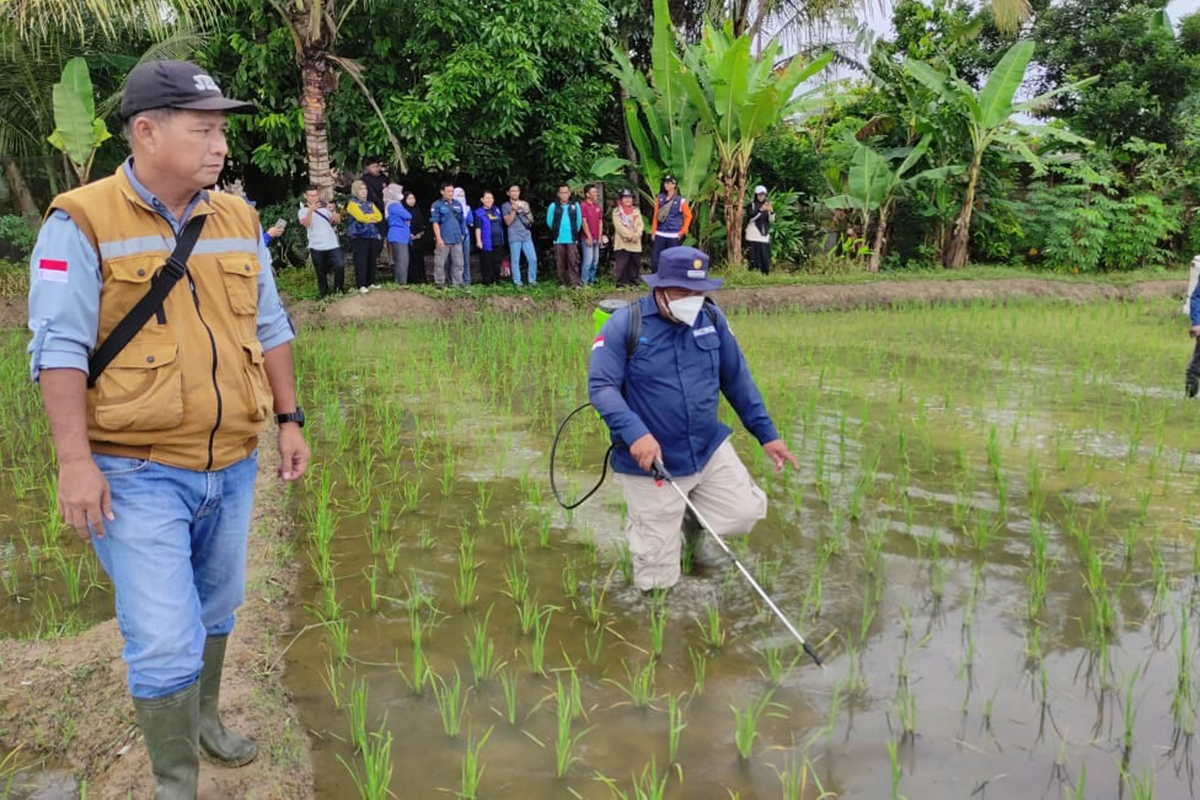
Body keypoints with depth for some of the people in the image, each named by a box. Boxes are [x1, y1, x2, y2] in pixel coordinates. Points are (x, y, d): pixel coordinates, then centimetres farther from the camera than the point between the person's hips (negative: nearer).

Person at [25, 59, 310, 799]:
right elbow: (59, 347, -12)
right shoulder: (83, 223, -10)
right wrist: (75, 460, -17)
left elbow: (269, 328, 12)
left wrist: (290, 419, 9)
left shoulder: (239, 221, 6)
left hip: (232, 465, 6)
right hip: (138, 472, -5)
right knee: (165, 640, -2)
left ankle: (205, 719, 46)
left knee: (215, 610, 21)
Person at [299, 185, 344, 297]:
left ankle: (339, 290, 3)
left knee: (340, 266, -15)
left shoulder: (326, 207, 9)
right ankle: (325, 295, 16)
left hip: (333, 245, 1)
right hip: (316, 247, -1)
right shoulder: (303, 211, 3)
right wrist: (310, 210, -32)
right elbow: (305, 223, -16)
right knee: (321, 273, 6)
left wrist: (332, 211, -21)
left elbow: (337, 220, -1)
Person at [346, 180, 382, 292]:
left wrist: (368, 217, -7)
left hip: (373, 236, 6)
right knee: (361, 262, -9)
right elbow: (361, 217, -13)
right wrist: (372, 217, 0)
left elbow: (379, 216, 6)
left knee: (371, 262, 6)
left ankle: (370, 283, 14)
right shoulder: (352, 203, 1)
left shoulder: (370, 204, 20)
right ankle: (361, 286, -9)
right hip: (359, 236, -6)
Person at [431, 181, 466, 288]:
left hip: (457, 240, 4)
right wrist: (439, 238, -12)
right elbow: (435, 223, -6)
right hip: (443, 240, -4)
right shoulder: (437, 205, -1)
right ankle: (440, 284, 7)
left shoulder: (457, 205, 12)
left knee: (458, 263, 6)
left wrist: (463, 234, 14)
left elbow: (462, 221, 19)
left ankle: (457, 284, 13)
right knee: (440, 263, -1)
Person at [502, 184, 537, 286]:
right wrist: (514, 210, -14)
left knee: (533, 259, -5)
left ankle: (532, 280, 5)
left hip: (527, 235, 3)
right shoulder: (505, 206, 5)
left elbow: (531, 220, 15)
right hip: (514, 237, -3)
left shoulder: (524, 204, 16)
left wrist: (527, 211, -4)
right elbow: (508, 222, -4)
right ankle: (517, 282, 1)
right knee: (515, 261, -5)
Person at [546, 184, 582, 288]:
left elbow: (579, 221, 10)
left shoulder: (575, 206, 3)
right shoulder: (553, 206, 1)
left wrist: (574, 231, 12)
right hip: (558, 239, 1)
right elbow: (549, 221, 8)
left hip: (572, 239, -1)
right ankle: (563, 283, 13)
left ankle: (575, 283, -7)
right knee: (560, 262, 5)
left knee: (573, 261, -7)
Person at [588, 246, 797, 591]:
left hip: (710, 450, 4)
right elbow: (601, 386, -19)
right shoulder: (624, 325, -14)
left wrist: (766, 432, 8)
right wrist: (635, 433, -35)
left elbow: (736, 378, 8)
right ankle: (642, 518, 36)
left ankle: (684, 515, 27)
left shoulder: (711, 317, -1)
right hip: (650, 464, -4)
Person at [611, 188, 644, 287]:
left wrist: (636, 235, -12)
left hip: (636, 243, 4)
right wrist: (630, 235, -16)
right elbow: (618, 226, -10)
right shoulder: (616, 211, 1)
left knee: (635, 263, 7)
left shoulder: (636, 210, 15)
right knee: (622, 264, -8)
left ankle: (633, 281, 18)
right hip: (622, 242, -4)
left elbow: (641, 224, 6)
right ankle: (621, 282, -2)